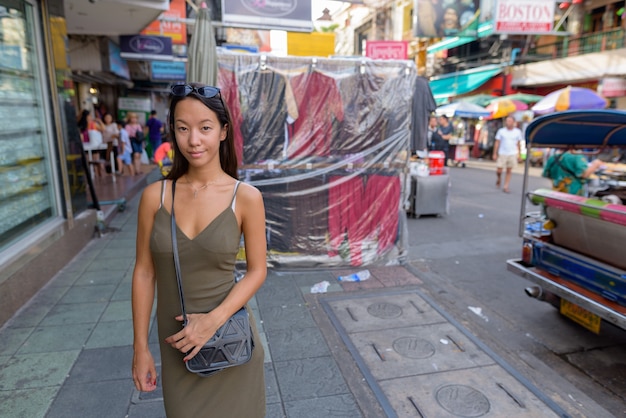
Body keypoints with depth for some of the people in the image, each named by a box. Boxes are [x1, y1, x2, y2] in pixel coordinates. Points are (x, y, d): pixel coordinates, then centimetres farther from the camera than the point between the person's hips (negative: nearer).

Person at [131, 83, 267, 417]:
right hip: (175, 341, 2)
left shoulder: (246, 197, -12)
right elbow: (144, 273, -1)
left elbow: (257, 271, -7)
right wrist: (140, 347, 2)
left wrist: (214, 319, -18)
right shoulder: (154, 196, -6)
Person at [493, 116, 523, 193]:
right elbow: (497, 142, 2)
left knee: (509, 171, 2)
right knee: (499, 170, -2)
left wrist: (519, 155, 7)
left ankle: (505, 187, 9)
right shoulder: (501, 131, 0)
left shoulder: (518, 132, 4)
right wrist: (495, 153, -2)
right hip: (502, 154, -1)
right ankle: (498, 179, 30)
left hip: (512, 154, 1)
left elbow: (519, 144, 9)